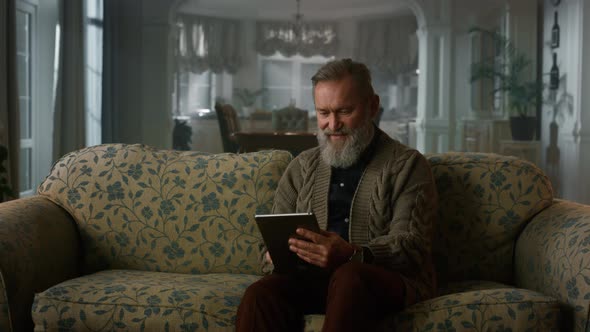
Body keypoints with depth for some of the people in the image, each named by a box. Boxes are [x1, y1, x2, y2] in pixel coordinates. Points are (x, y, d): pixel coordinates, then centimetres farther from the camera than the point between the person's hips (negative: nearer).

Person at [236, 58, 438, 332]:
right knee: (260, 294, -31)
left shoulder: (407, 165, 6)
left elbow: (410, 245, -7)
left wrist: (352, 255, -27)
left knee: (348, 278, -38)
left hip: (390, 279, -2)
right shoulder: (302, 168, 20)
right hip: (313, 278, 3)